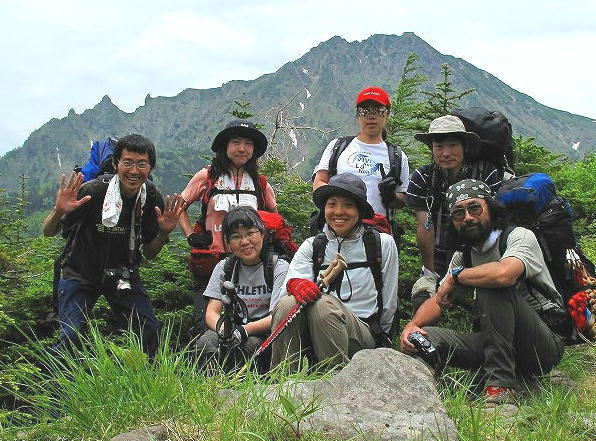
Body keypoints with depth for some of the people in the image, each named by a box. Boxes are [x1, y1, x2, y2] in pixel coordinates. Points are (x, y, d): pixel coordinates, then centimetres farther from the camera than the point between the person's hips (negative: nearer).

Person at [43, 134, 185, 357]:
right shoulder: (93, 191, -22)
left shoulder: (152, 199, -9)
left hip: (124, 275, 4)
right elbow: (48, 232, -13)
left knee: (150, 331, -8)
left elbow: (149, 253, 2)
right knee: (71, 335, -18)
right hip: (81, 274, -3)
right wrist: (59, 211, -35)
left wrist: (165, 232, -18)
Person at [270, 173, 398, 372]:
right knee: (286, 304, -29)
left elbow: (389, 304, 10)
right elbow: (291, 281, -6)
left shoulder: (383, 244, 6)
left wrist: (378, 337, 11)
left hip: (363, 336, -2)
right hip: (313, 337, 2)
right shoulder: (311, 246, 11)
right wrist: (296, 284, -29)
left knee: (322, 304, -33)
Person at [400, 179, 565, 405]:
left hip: (543, 347, -5)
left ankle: (500, 385, -27)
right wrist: (413, 324, -9)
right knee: (423, 337, -13)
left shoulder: (520, 236, -9)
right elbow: (437, 301, 13)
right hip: (494, 343, 6)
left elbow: (504, 274, -32)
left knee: (493, 286, -31)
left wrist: (457, 276, -15)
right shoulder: (463, 256, 11)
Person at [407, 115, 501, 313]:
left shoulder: (487, 174, -7)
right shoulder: (422, 178, -4)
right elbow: (424, 227, -5)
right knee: (423, 304, -15)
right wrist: (430, 272, -4)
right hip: (439, 264, 1)